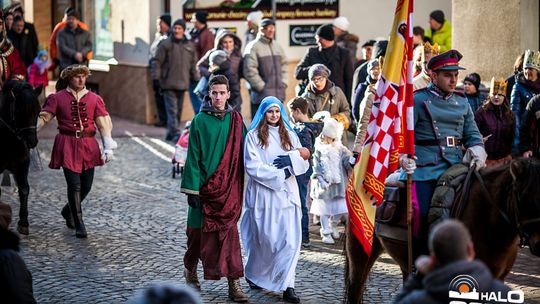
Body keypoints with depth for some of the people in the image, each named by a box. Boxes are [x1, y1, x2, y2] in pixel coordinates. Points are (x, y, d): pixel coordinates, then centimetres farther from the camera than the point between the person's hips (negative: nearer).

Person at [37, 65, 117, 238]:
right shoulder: (57, 98, 1)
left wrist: (108, 147, -4)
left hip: (89, 145, 3)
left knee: (86, 185, 7)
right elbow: (43, 117, -4)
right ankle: (79, 225, 0)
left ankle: (69, 211, 36)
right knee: (74, 185, -8)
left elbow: (104, 123, 5)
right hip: (67, 144, -3)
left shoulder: (94, 99, 7)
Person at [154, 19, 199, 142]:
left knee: (178, 110, 10)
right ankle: (175, 134, -16)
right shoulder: (166, 44, -2)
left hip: (182, 84, 5)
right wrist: (156, 78, -8)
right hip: (168, 84, -5)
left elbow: (193, 65, 16)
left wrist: (196, 79, 13)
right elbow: (158, 62, -3)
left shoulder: (190, 46, 11)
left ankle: (170, 133, 20)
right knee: (172, 110, -11)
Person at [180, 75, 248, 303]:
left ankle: (234, 284, -4)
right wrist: (192, 189, -9)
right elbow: (193, 157, -5)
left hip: (229, 186, 1)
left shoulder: (236, 120, 4)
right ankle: (190, 270, 34)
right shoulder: (200, 121, -4)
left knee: (229, 232, -4)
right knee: (198, 230, 10)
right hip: (204, 185, -1)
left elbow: (243, 152, 9)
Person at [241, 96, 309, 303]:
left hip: (287, 193, 3)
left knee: (290, 239, -6)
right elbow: (252, 166, -8)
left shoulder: (290, 135, 13)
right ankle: (253, 274, 28)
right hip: (263, 193, -3)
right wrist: (281, 174, -11)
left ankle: (287, 286, -5)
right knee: (264, 238, 2)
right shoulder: (253, 135, 1)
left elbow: (304, 163, 8)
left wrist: (290, 159, -12)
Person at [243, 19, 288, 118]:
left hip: (279, 94, 7)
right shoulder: (253, 47, -7)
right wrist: (262, 87, -12)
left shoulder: (277, 46, 15)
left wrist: (283, 83, 8)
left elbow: (284, 65, 21)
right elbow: (249, 71, -12)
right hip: (262, 95, -7)